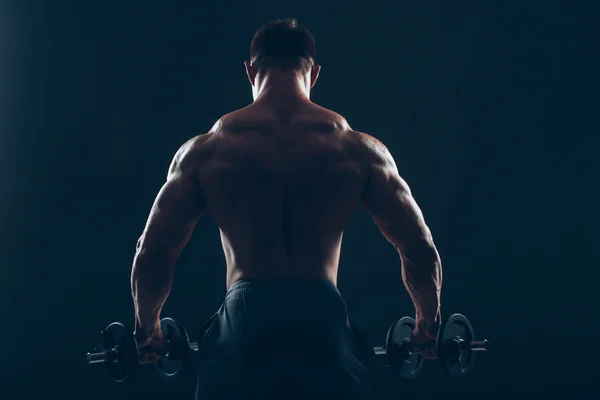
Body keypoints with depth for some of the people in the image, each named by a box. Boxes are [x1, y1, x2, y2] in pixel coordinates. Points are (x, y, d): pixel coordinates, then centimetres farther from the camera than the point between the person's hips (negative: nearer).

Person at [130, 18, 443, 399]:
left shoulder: (206, 149, 6)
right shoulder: (357, 148, 6)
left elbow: (152, 254, 6)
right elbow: (421, 250, 5)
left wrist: (148, 329, 23)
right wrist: (428, 326, 22)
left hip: (244, 325, 0)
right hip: (324, 326, 0)